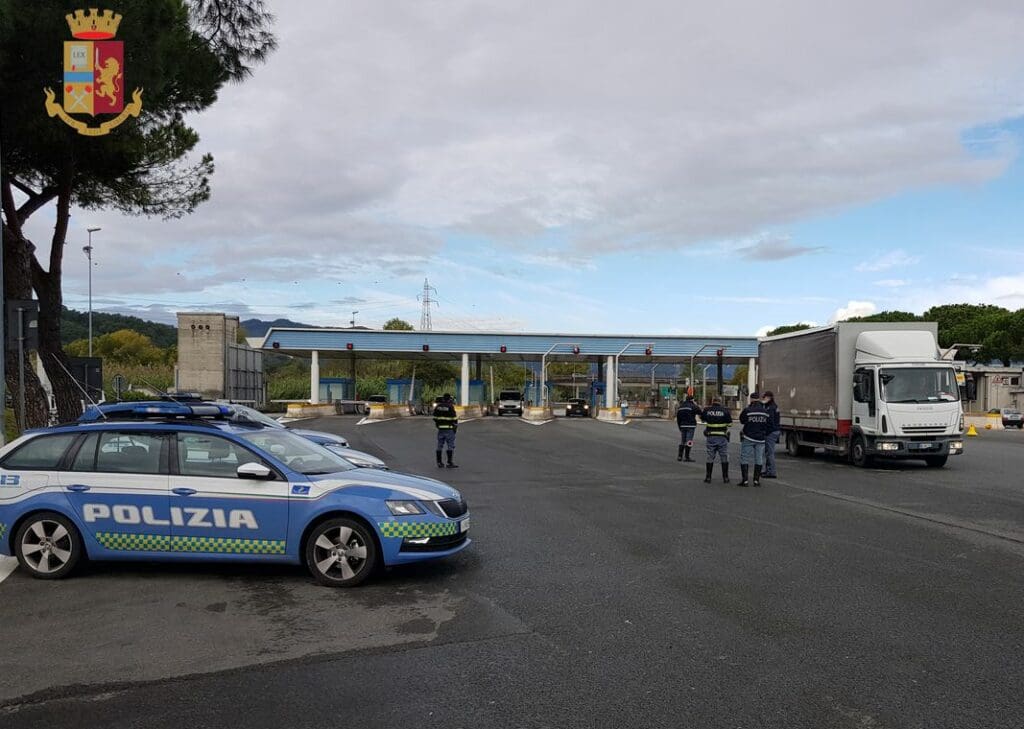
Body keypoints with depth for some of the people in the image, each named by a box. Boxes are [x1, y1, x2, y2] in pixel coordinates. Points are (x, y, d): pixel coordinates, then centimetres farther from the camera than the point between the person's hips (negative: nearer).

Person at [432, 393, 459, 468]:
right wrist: (455, 427, 1)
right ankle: (450, 463, -4)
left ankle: (439, 463, 12)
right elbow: (454, 418, -10)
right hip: (449, 429, -5)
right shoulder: (451, 407, -11)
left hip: (440, 429, 5)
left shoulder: (437, 406, 5)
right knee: (451, 446, -1)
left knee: (440, 446, 10)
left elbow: (435, 418, 9)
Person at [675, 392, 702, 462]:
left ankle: (680, 456, 13)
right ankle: (686, 457, -5)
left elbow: (678, 417, 15)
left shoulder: (681, 406, 13)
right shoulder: (692, 406, -9)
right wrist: (697, 406, 6)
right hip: (690, 426, -6)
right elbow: (699, 412, -11)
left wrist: (680, 427, 21)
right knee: (689, 441, -5)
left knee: (682, 441, 14)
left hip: (682, 426, 7)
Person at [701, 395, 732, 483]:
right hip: (722, 437, -1)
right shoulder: (725, 411, -7)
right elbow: (730, 423, -1)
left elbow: (702, 418, 15)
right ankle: (725, 478, 11)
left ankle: (708, 477, 11)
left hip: (710, 437, 1)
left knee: (710, 457, 9)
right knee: (724, 458, 9)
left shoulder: (707, 410, -3)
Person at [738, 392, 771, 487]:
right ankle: (756, 480, 9)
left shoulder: (747, 410, -12)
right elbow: (769, 425, 9)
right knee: (759, 459, 10)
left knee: (744, 458, 2)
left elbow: (742, 420, 0)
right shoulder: (765, 412, 2)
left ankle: (744, 480, -2)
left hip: (748, 438, -3)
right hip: (761, 439, 4)